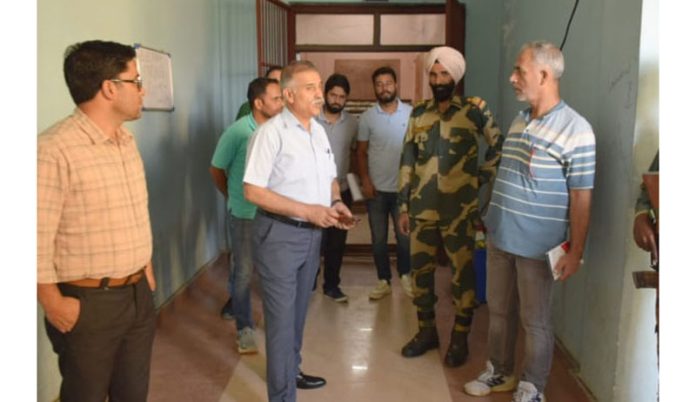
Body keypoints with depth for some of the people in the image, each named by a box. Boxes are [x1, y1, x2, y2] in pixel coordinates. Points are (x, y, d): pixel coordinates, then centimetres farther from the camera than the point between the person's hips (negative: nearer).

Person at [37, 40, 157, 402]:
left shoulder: (127, 141, 8)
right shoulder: (54, 149, -21)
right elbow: (37, 239, -20)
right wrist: (54, 304, -15)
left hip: (138, 294, 7)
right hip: (88, 303, -7)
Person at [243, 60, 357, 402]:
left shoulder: (319, 130, 8)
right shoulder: (271, 132, -16)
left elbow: (329, 178, 18)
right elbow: (253, 191, -20)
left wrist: (336, 203, -4)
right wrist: (308, 210, -22)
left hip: (312, 233, 8)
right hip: (279, 234, -7)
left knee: (298, 313, 21)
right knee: (281, 318, 0)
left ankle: (291, 372, 40)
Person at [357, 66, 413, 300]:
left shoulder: (411, 113, -3)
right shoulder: (367, 117, -1)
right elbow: (361, 152, 3)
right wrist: (364, 180, -7)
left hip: (403, 188, -1)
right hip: (376, 188, 1)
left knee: (404, 236, 9)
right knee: (378, 239, 9)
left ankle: (405, 276, 29)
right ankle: (384, 281, 23)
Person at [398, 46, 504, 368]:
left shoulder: (474, 110, -4)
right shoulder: (419, 113, 8)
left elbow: (500, 147, 2)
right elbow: (407, 161, 8)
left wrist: (482, 178, -4)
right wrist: (403, 205, 6)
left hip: (460, 210, -4)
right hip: (422, 208, 4)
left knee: (462, 274, 6)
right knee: (421, 271, 11)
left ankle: (460, 338, 21)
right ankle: (426, 331, 29)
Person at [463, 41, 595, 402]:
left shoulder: (575, 129, -15)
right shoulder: (518, 122, 8)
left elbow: (581, 196, -14)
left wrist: (575, 251, -14)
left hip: (537, 246, -7)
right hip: (499, 237, 7)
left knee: (535, 320, 9)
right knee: (499, 310, 18)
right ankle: (500, 373, 37)